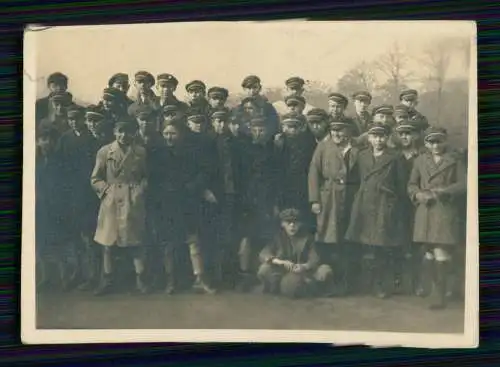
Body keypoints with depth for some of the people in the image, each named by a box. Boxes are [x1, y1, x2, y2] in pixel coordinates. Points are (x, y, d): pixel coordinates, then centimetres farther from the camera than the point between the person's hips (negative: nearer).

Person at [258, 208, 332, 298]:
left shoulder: (307, 237, -3)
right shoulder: (278, 237, -6)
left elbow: (314, 258, -11)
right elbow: (263, 254, -17)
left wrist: (304, 266, -35)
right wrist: (281, 262, -34)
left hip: (302, 273, 1)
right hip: (282, 272, -1)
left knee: (326, 270, -22)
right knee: (264, 269, -31)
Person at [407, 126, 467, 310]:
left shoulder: (455, 160, 7)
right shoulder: (420, 160, 14)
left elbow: (464, 184, 1)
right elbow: (411, 184, 15)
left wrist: (443, 191, -12)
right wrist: (419, 194, -7)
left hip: (446, 211, -3)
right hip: (425, 211, 3)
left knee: (442, 253, -10)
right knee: (430, 254, 6)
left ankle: (439, 294, -2)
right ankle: (436, 289, 19)